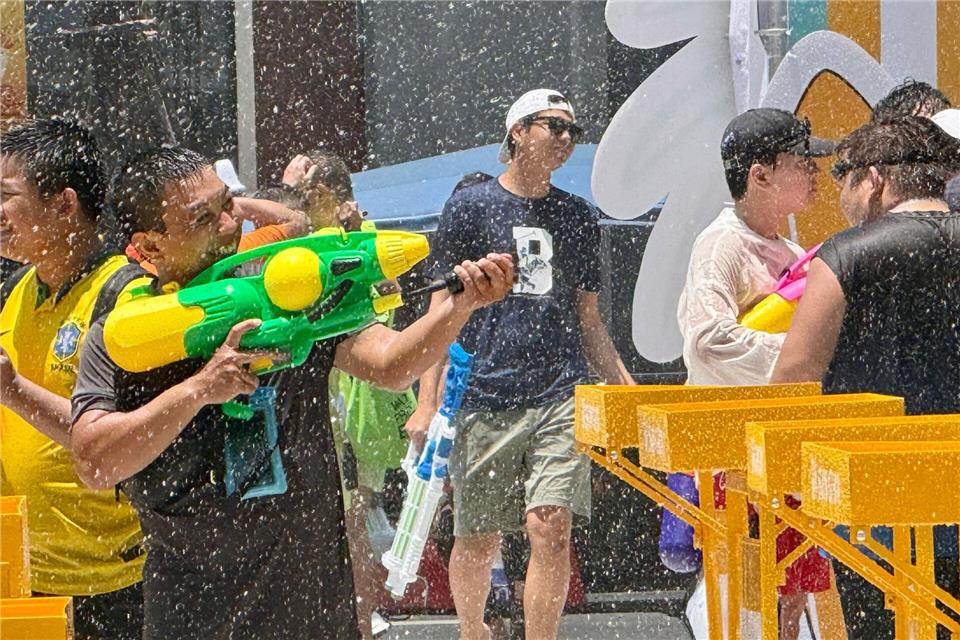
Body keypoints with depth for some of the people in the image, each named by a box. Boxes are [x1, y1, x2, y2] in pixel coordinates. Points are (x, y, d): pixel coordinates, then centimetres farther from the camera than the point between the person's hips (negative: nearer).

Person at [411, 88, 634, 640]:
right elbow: (443, 309, 3)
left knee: (551, 529, -14)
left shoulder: (580, 218, 15)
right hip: (484, 399, -2)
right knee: (478, 543, 5)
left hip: (561, 396, 2)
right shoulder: (470, 207, 5)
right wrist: (428, 402, -3)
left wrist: (625, 390, 14)